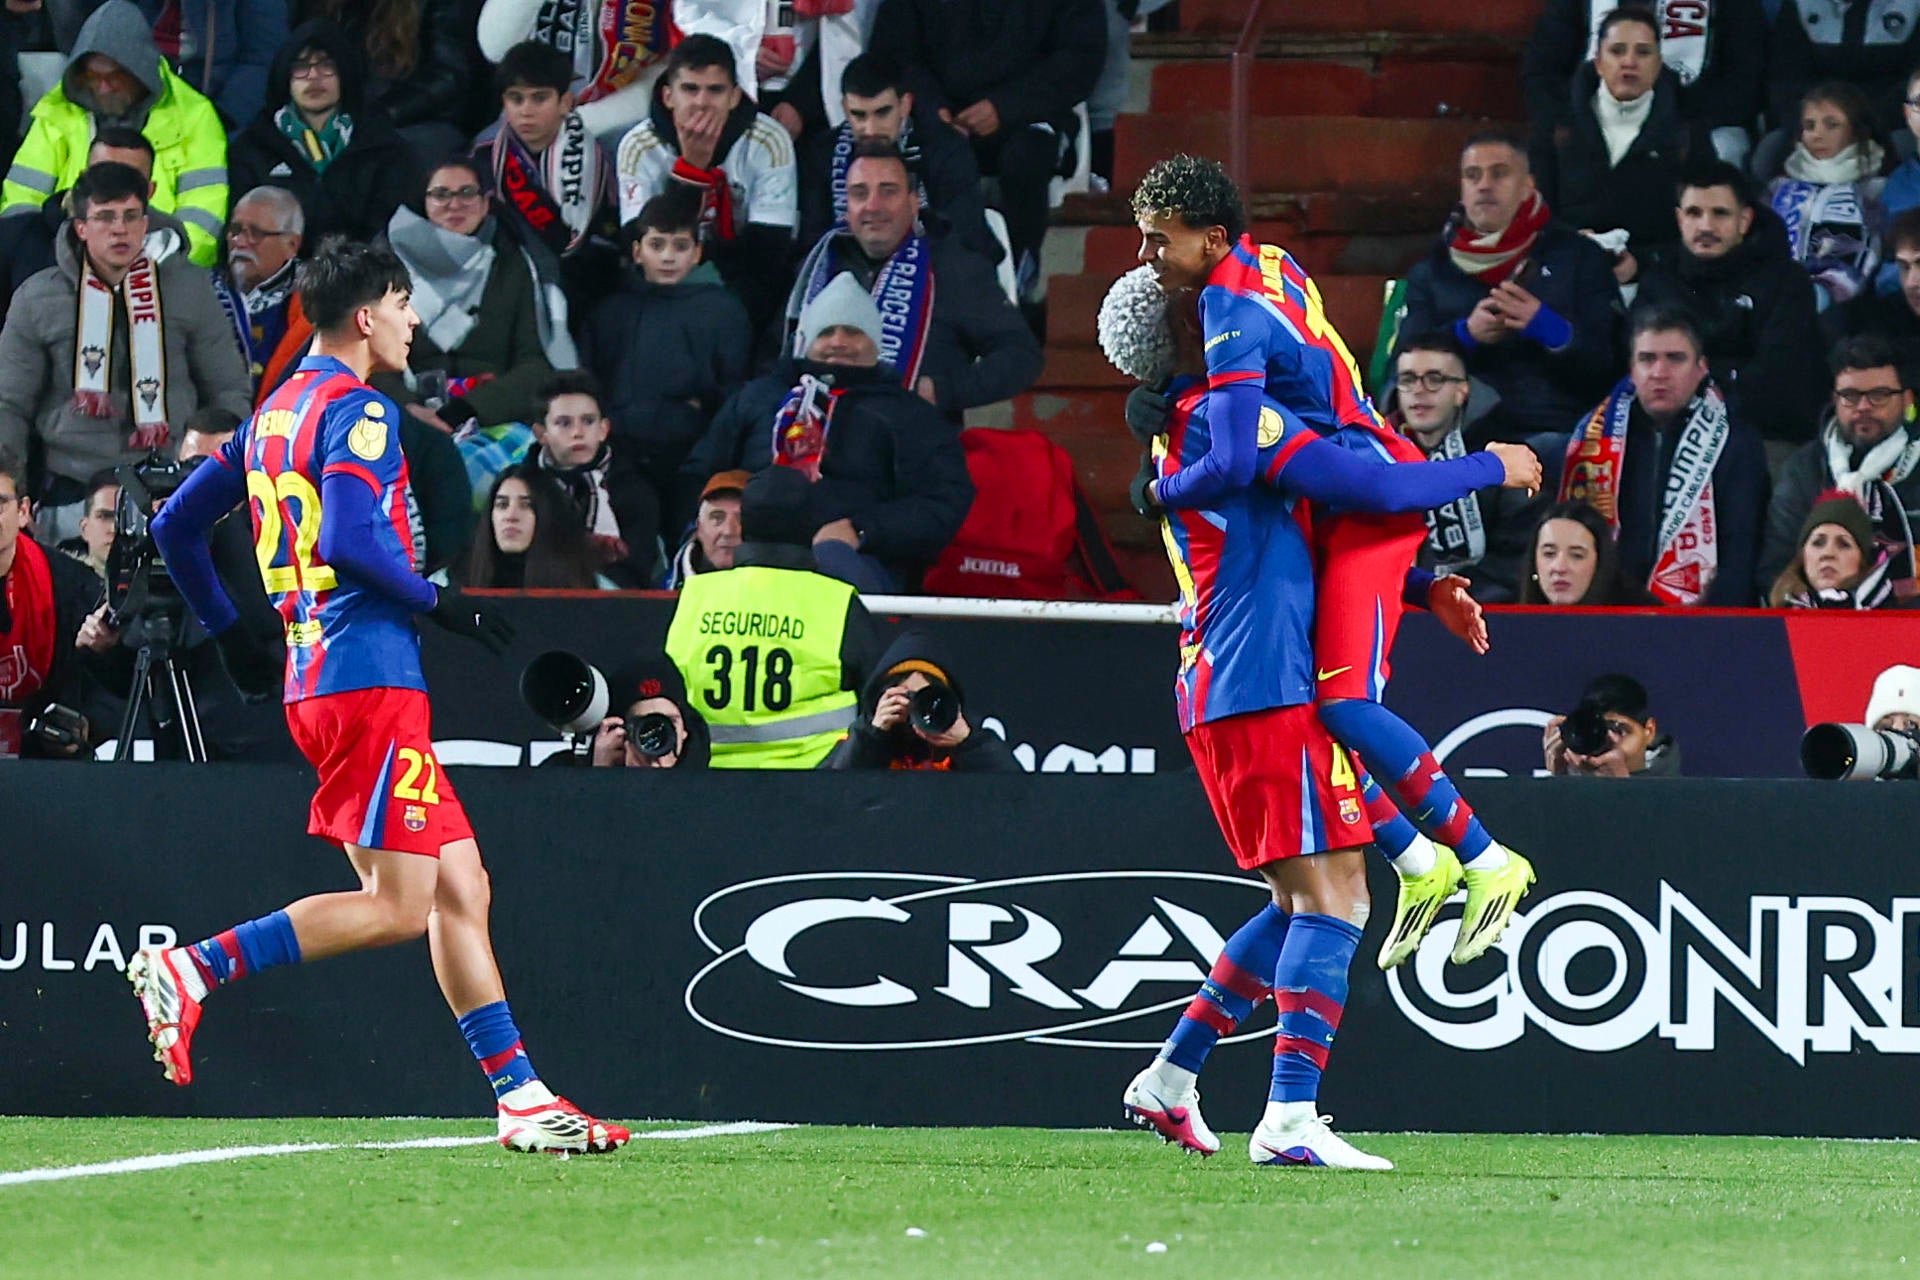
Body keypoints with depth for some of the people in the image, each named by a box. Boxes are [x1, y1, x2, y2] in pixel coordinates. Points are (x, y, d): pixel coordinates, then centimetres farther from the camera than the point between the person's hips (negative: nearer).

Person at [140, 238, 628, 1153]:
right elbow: (349, 541, -23)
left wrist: (228, 634, 27)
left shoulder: (273, 415, 18)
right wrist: (439, 604, -11)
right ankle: (192, 969, -14)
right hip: (370, 675, -10)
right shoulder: (358, 411, -10)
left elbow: (175, 524, 22)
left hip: (314, 679, 10)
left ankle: (520, 1097, 5)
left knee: (461, 889, 8)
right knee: (398, 905, -10)